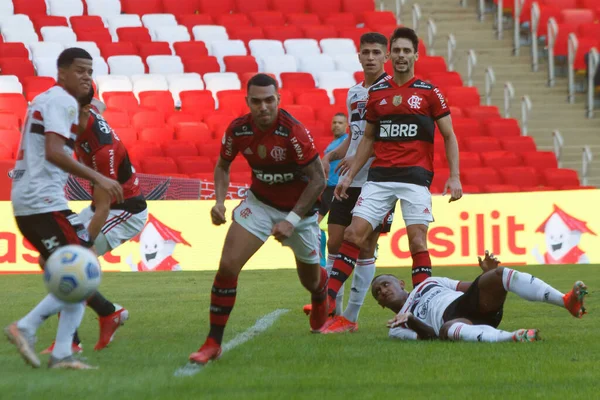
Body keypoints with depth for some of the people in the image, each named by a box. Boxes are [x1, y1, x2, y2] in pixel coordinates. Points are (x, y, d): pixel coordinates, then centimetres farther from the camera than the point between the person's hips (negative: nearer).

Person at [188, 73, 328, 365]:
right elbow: (223, 165, 5)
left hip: (299, 208, -2)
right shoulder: (238, 130, -15)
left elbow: (318, 179, -23)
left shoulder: (293, 132, -29)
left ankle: (322, 289, 58)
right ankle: (213, 343, -8)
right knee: (227, 266, -16)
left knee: (310, 280, 16)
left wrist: (292, 221, -26)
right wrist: (220, 201, -12)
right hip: (259, 203, 2)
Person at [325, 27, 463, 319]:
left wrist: (454, 177, -6)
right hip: (380, 175, 3)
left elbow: (449, 136, 4)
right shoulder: (376, 93, 12)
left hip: (415, 175, -3)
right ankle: (328, 300, -5)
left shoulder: (429, 92, 2)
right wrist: (350, 176, 14)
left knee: (417, 241, -8)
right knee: (354, 234, -5)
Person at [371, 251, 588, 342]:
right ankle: (511, 337, -67)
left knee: (501, 274, -25)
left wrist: (489, 274, 8)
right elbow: (428, 335, 8)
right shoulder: (397, 328, 27)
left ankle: (567, 302, -44)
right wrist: (410, 320, -12)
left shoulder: (428, 283, 38)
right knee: (447, 329, -42)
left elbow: (475, 288, 29)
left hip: (474, 305, 4)